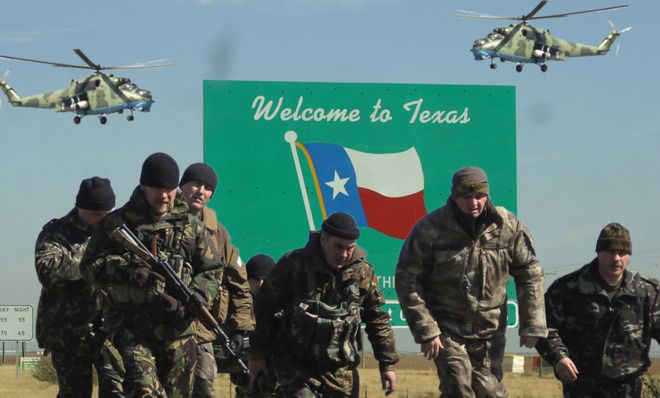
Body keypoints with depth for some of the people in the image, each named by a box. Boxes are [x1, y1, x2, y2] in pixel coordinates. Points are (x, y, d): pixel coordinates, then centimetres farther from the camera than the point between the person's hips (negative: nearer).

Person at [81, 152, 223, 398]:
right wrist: (130, 270, -16)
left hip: (177, 328, 3)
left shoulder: (192, 226, 13)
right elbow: (91, 265, 1)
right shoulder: (118, 222, 8)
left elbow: (211, 273, 11)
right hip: (131, 328, -3)